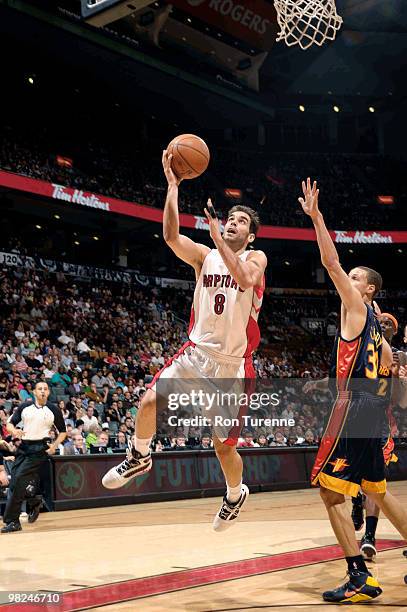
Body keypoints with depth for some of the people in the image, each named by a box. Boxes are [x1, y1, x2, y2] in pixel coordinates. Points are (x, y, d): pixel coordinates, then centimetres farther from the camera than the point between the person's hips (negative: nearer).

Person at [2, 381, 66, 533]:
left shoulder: (54, 410, 1)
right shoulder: (25, 407, 6)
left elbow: (63, 431, 10)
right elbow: (10, 423, 8)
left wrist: (54, 446, -4)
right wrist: (14, 431, -14)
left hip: (39, 449, -5)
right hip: (23, 447, 5)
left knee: (19, 480, -16)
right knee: (14, 482, 0)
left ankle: (11, 520, -13)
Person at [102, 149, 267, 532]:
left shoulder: (256, 258, -3)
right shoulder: (204, 255, 4)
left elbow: (244, 278, -28)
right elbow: (171, 237, -16)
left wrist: (217, 237, -26)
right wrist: (173, 187, -24)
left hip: (233, 364, -3)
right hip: (196, 352, 3)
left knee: (224, 446, 5)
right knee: (151, 402, -19)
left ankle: (236, 495, 35)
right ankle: (139, 458, 10)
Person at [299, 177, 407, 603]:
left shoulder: (356, 308, -4)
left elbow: (331, 263, -13)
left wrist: (316, 216, -13)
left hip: (353, 406, -10)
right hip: (370, 408, 10)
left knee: (330, 491, -8)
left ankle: (360, 578, -9)